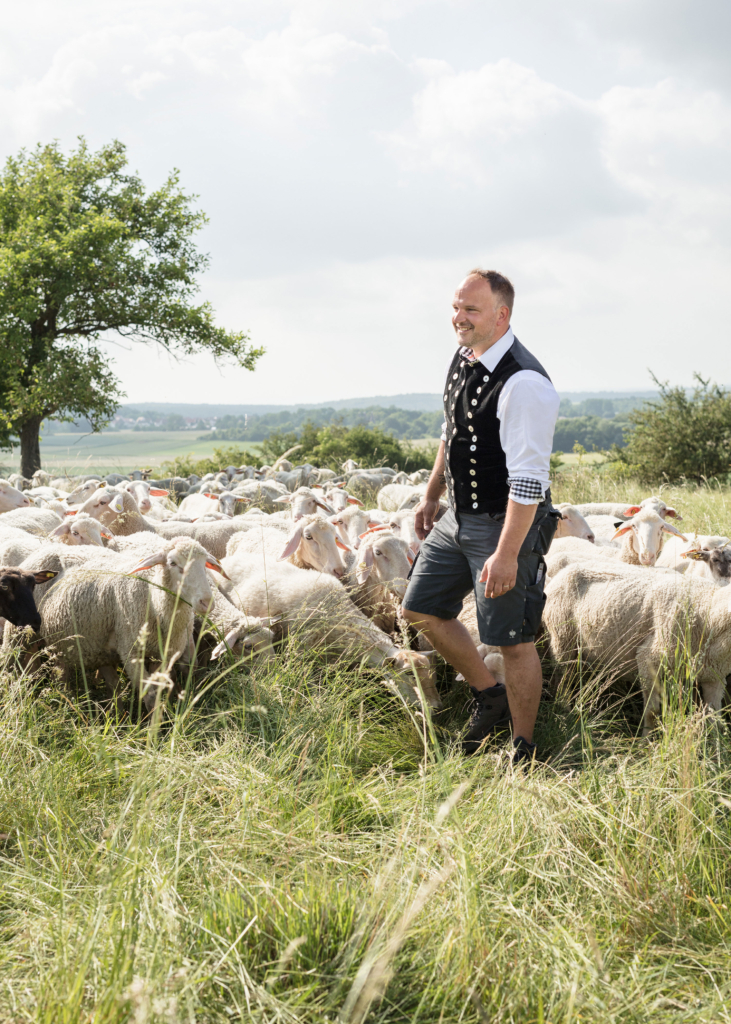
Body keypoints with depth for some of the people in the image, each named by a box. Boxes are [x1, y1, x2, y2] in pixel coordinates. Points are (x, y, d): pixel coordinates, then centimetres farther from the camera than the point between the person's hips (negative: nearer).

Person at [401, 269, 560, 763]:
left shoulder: (525, 383, -24)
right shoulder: (463, 360, 4)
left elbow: (528, 480, -26)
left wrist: (506, 554, -28)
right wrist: (431, 496, 25)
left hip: (506, 524, -9)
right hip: (458, 518, 9)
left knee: (514, 642, 0)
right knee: (422, 609, 17)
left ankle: (524, 752, 16)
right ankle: (489, 695, 33)